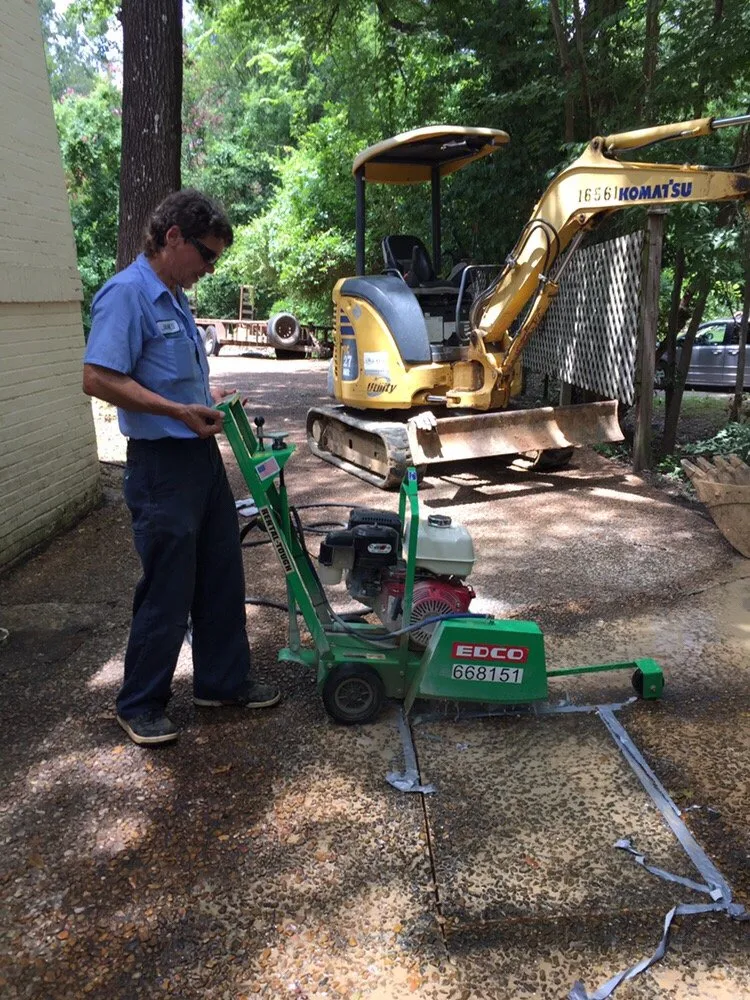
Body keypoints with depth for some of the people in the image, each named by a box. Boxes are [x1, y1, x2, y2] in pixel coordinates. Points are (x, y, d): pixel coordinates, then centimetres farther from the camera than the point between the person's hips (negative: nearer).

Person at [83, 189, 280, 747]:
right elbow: (99, 379, -23)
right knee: (168, 591, 0)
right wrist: (180, 410, -23)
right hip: (162, 464, -10)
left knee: (222, 578, 15)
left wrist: (211, 395, 10)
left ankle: (224, 680, 31)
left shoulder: (174, 299, 15)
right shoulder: (126, 294, -14)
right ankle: (141, 705, 19)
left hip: (202, 455, 10)